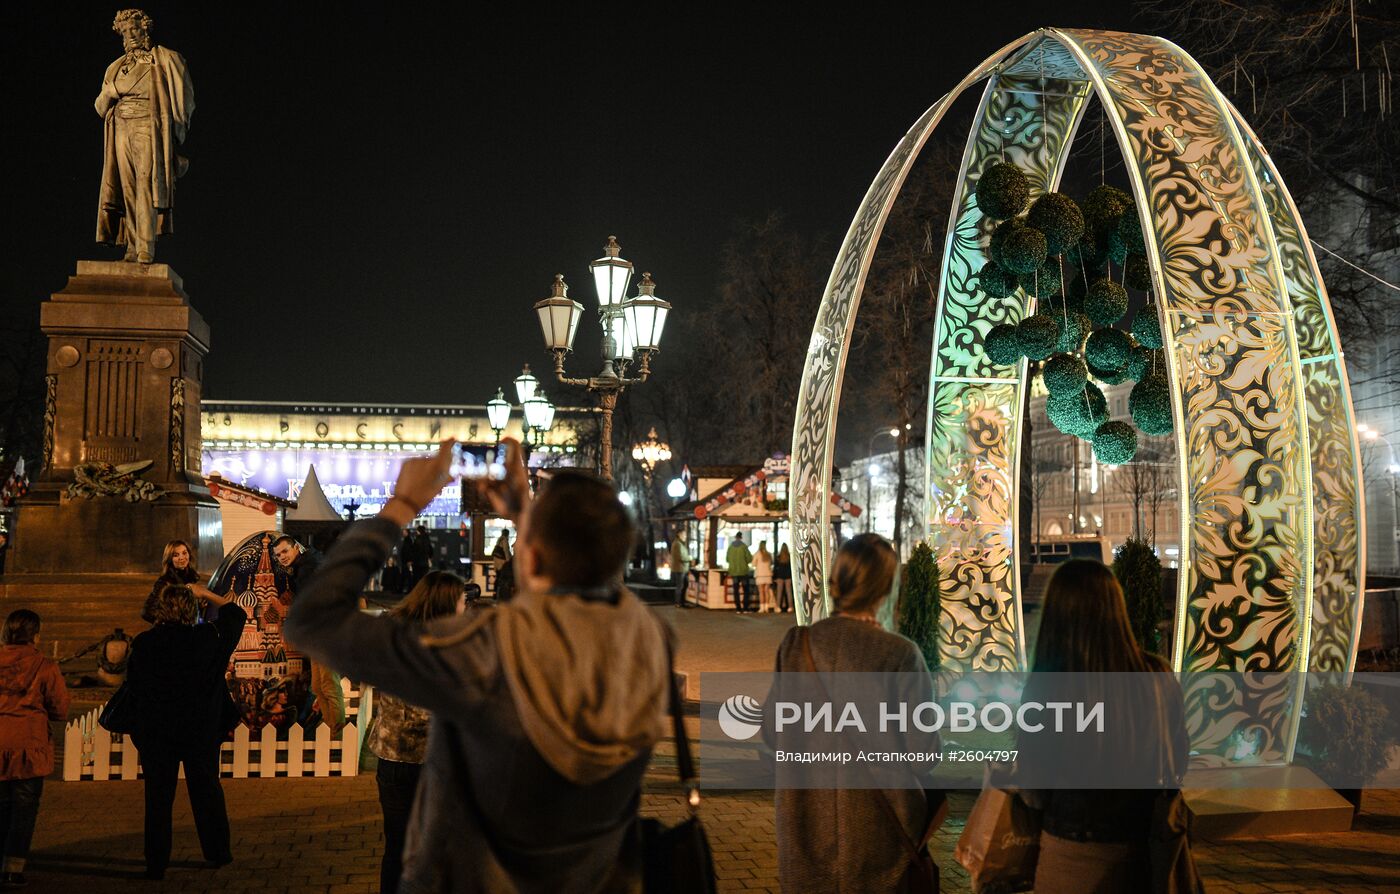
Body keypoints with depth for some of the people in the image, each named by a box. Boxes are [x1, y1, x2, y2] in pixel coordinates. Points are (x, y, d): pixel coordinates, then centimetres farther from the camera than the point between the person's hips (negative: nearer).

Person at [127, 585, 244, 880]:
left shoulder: (143, 643, -8)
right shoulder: (208, 638, -9)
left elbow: (133, 685, 1)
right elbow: (236, 615, 8)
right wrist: (209, 595, 18)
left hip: (155, 731, 0)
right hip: (201, 730, 0)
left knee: (158, 796, 7)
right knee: (206, 789, 14)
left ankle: (156, 864, 9)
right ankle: (217, 852, 23)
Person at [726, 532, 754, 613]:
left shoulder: (730, 547, 0)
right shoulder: (743, 546, -9)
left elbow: (727, 559, 6)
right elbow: (749, 558, -9)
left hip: (734, 572, 3)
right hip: (743, 571, -3)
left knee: (736, 591, 6)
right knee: (746, 590, 7)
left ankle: (738, 609, 3)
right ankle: (745, 608, 2)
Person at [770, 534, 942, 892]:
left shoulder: (797, 644, -10)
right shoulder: (900, 655, -18)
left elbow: (772, 731, 0)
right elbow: (923, 751, -13)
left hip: (805, 820, 3)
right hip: (874, 831, -2)